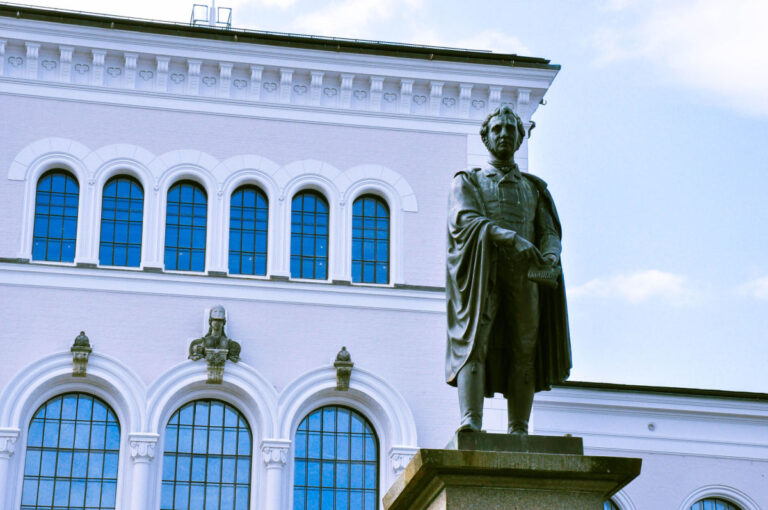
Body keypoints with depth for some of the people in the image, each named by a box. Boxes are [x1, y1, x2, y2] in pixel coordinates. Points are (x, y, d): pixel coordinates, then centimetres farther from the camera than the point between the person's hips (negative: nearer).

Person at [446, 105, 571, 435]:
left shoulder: (534, 188, 27)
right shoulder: (467, 182, 18)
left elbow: (550, 232, 13)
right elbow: (464, 221, -3)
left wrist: (550, 257, -13)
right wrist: (511, 238, -19)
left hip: (524, 275, 3)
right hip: (481, 273, -3)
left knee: (524, 350, -9)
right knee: (475, 338, -20)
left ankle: (518, 432, -13)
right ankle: (471, 422, -33)